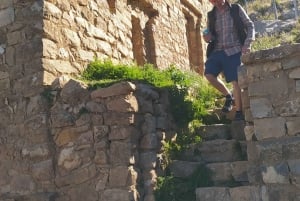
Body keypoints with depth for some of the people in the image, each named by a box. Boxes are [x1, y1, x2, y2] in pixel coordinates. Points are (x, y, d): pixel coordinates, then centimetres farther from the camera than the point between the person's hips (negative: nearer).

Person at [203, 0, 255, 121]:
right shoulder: (211, 15, 11)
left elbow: (250, 26, 3)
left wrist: (247, 44, -11)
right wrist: (208, 37, -8)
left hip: (234, 51, -3)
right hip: (217, 51, 3)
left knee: (235, 81, -8)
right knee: (209, 74, -18)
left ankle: (239, 113, 5)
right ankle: (228, 96, 5)